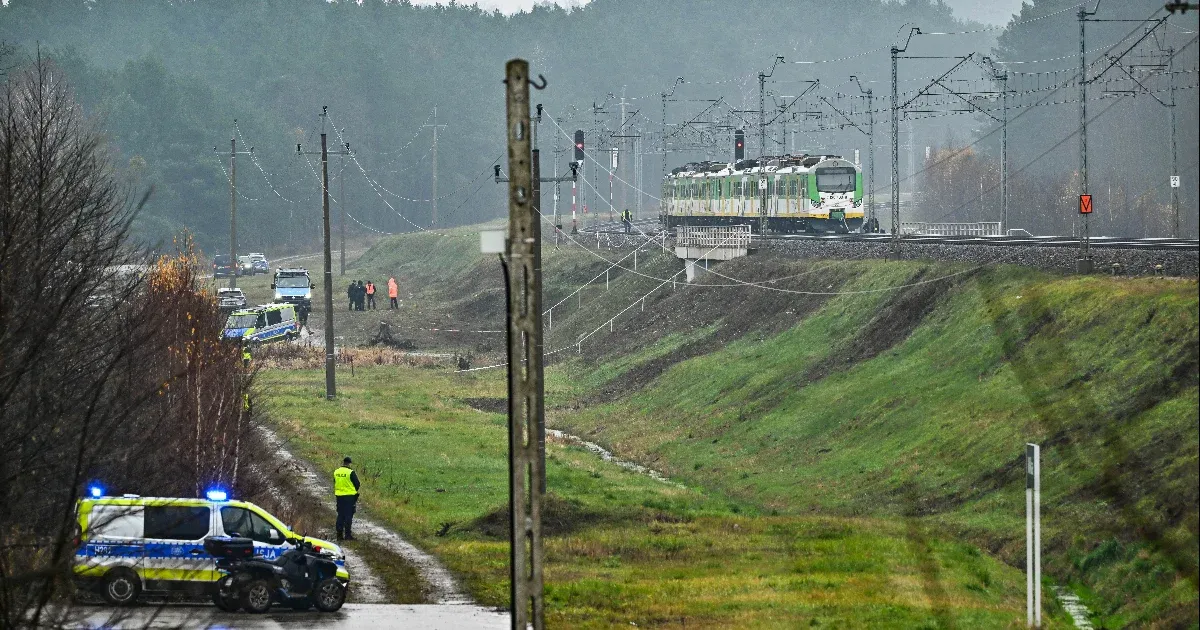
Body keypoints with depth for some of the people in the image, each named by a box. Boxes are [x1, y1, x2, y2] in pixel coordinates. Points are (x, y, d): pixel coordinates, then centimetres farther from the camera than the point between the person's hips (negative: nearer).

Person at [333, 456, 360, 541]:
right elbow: (357, 484, -7)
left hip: (339, 496, 5)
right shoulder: (351, 472, -13)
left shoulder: (336, 472, 5)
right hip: (349, 496, -5)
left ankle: (339, 534, 11)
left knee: (340, 515, 12)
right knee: (348, 515, -1)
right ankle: (347, 534, -3)